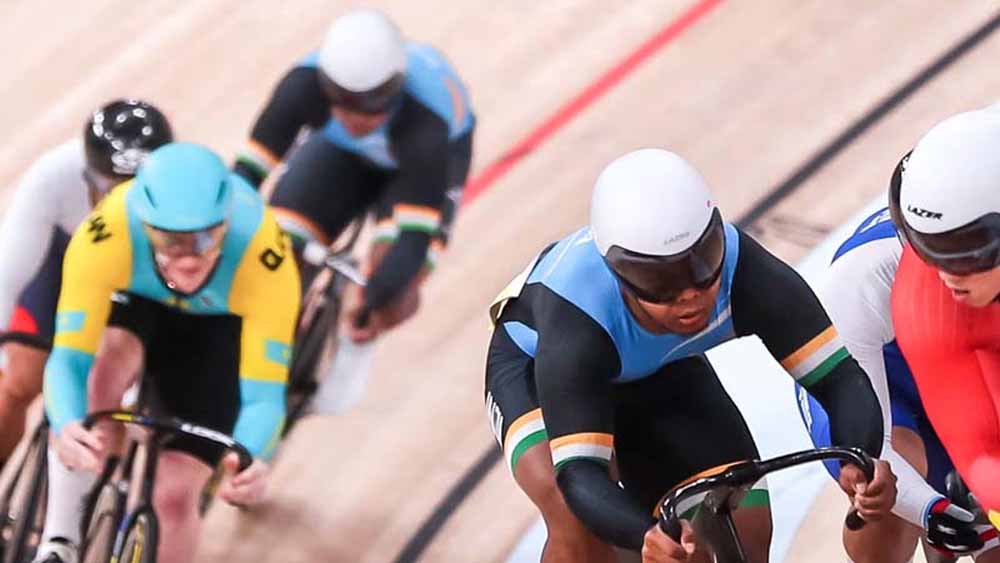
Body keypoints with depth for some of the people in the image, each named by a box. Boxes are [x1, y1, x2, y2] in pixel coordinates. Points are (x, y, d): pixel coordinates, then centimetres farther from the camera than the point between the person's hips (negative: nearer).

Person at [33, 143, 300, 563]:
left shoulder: (263, 255, -39)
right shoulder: (105, 236, -39)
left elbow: (264, 393, -37)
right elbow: (69, 359, -40)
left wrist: (251, 460, -58)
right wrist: (67, 429, -61)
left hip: (220, 326, 0)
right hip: (135, 304, 0)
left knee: (176, 497, -9)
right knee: (108, 359, -35)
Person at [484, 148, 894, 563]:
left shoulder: (749, 274, -36)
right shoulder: (576, 321, -43)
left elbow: (839, 376, -33)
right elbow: (580, 474, -47)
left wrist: (861, 466, -54)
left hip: (661, 370, 4)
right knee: (576, 517, -33)